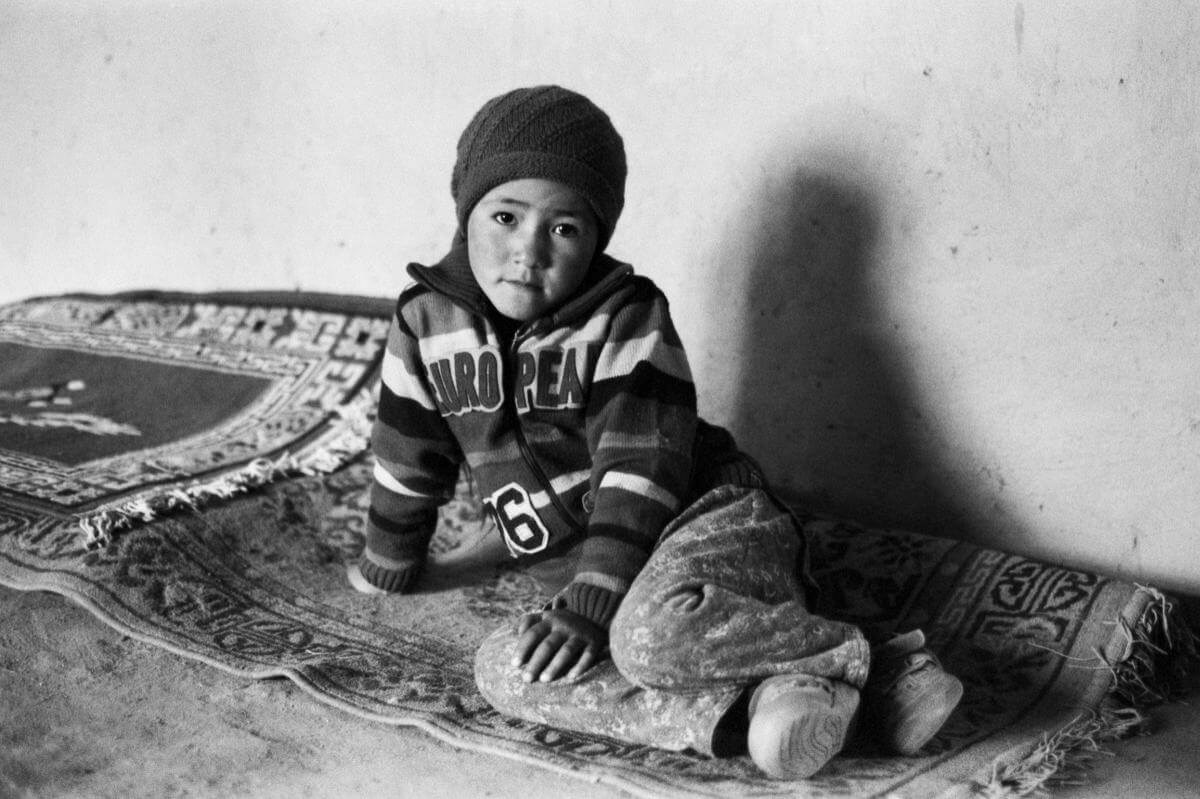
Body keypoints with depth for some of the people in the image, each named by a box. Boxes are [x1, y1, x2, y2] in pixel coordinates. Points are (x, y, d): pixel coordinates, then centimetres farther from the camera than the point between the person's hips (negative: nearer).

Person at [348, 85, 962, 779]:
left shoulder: (628, 318, -11)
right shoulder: (426, 320, 2)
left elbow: (640, 471, -17)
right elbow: (409, 458, 15)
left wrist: (589, 604, -25)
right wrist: (387, 569, 26)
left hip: (710, 517, -6)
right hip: (607, 558, 6)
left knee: (653, 632, -37)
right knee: (504, 671, -21)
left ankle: (873, 664, -20)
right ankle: (749, 713, -32)